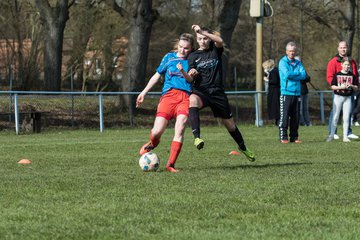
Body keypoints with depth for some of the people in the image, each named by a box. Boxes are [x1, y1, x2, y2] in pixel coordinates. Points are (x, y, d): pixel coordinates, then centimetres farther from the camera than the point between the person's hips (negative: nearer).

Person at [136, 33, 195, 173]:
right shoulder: (169, 57, 15)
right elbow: (157, 75, 25)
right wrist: (144, 92, 22)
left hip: (185, 97, -1)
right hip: (169, 94, 1)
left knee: (180, 127, -23)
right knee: (156, 132, -11)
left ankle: (170, 164, -17)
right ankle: (153, 144, 27)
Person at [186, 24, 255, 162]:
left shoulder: (215, 50, 6)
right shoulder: (193, 56, 7)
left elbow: (220, 41, -18)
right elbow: (190, 78, 1)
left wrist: (202, 31, -27)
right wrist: (191, 73, -24)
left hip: (217, 92, 1)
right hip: (200, 91, -1)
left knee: (230, 124, 11)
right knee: (192, 100, -40)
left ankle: (243, 148, 39)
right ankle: (197, 137, -49)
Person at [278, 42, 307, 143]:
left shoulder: (298, 63, 14)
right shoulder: (283, 62, 0)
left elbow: (304, 75, 0)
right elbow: (287, 74, -16)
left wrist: (292, 75, -10)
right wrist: (298, 73, -3)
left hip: (297, 93, 5)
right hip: (286, 92, -5)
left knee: (295, 117, 6)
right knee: (284, 116, -8)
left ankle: (294, 137, 12)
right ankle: (283, 137, -6)